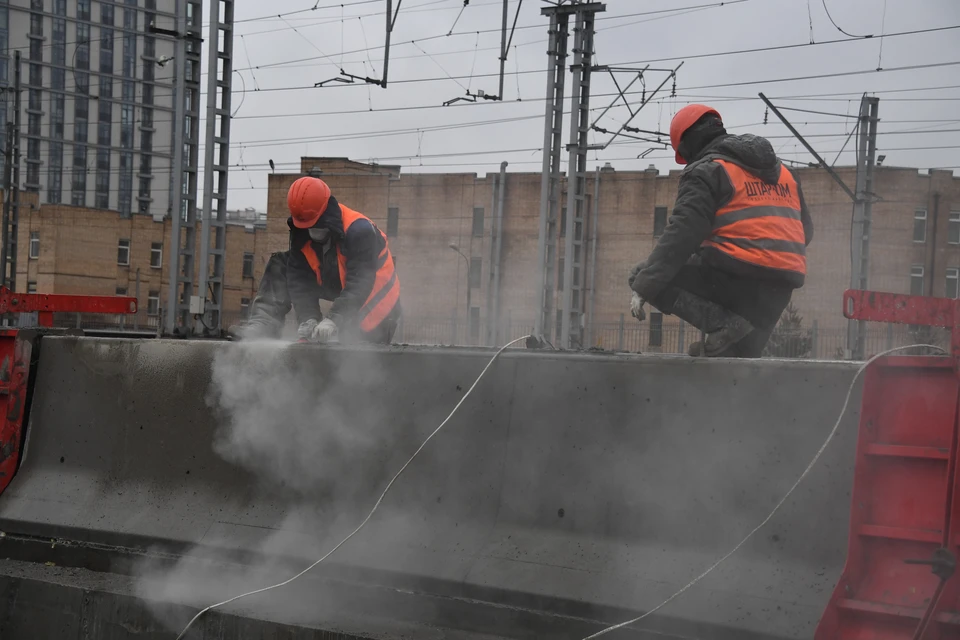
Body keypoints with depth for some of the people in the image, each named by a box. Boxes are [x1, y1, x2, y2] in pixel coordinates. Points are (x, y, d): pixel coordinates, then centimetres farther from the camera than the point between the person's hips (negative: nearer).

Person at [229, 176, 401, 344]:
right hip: (336, 284, 6)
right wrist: (309, 319, -27)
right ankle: (263, 322, -15)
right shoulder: (301, 234, -12)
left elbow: (359, 286, -35)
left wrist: (333, 320, -43)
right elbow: (301, 280, -13)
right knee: (281, 266, -2)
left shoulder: (360, 231, -33)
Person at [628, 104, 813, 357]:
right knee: (740, 357, 22)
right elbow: (805, 230, 26)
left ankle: (721, 322, -13)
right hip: (781, 289, 7)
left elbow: (681, 235, -12)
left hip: (734, 276, -7)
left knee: (643, 276, 3)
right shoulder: (781, 170, 22)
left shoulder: (706, 171, -1)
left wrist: (643, 287, -13)